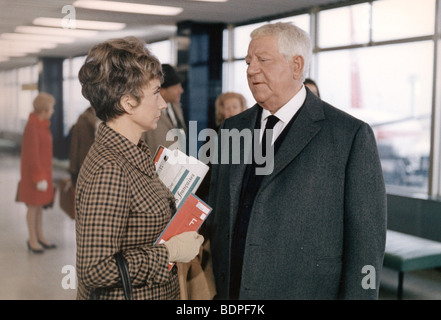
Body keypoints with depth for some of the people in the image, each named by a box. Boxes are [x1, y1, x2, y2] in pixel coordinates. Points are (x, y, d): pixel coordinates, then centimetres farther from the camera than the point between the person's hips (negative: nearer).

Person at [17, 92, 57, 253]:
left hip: (42, 169, 9)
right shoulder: (31, 127, -21)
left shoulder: (41, 125, 7)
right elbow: (32, 154, -22)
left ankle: (40, 236, 24)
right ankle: (33, 240, 12)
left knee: (40, 204, 14)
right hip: (33, 172, -9)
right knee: (33, 206, 1)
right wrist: (39, 178, -21)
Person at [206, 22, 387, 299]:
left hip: (307, 290, -4)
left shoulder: (352, 136, -11)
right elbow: (216, 214, 11)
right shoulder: (231, 130, 6)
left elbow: (366, 242, -11)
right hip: (229, 290, 5)